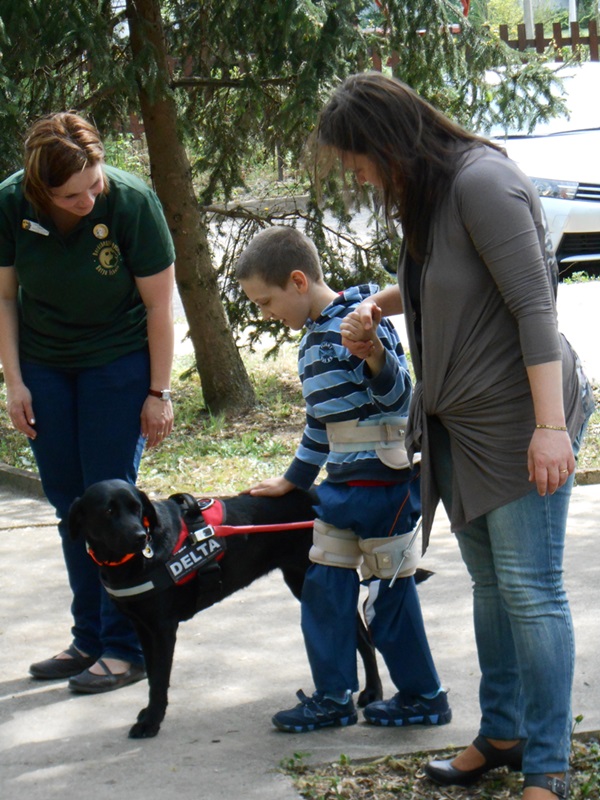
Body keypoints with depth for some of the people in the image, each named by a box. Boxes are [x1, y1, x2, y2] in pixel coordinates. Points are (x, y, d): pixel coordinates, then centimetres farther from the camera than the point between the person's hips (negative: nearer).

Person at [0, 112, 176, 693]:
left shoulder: (131, 202, -22)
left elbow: (159, 306, -13)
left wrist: (158, 393, -11)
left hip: (117, 365, -3)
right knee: (68, 504, 7)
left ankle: (125, 647, 3)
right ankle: (89, 639, 18)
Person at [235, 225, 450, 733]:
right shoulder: (313, 338, 14)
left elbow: (399, 396, -20)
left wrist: (375, 357, -39)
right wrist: (294, 480, 32)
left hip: (386, 478, -9)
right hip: (342, 482, 9)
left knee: (388, 593, 0)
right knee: (324, 586, 9)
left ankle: (424, 698, 14)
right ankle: (333, 697, 18)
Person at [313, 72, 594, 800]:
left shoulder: (482, 182, -19)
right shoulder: (425, 193, 9)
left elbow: (534, 305, -22)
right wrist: (379, 304, 10)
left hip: (519, 416, -9)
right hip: (457, 422, 9)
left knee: (529, 589, -6)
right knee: (489, 584, 15)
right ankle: (502, 734, 26)